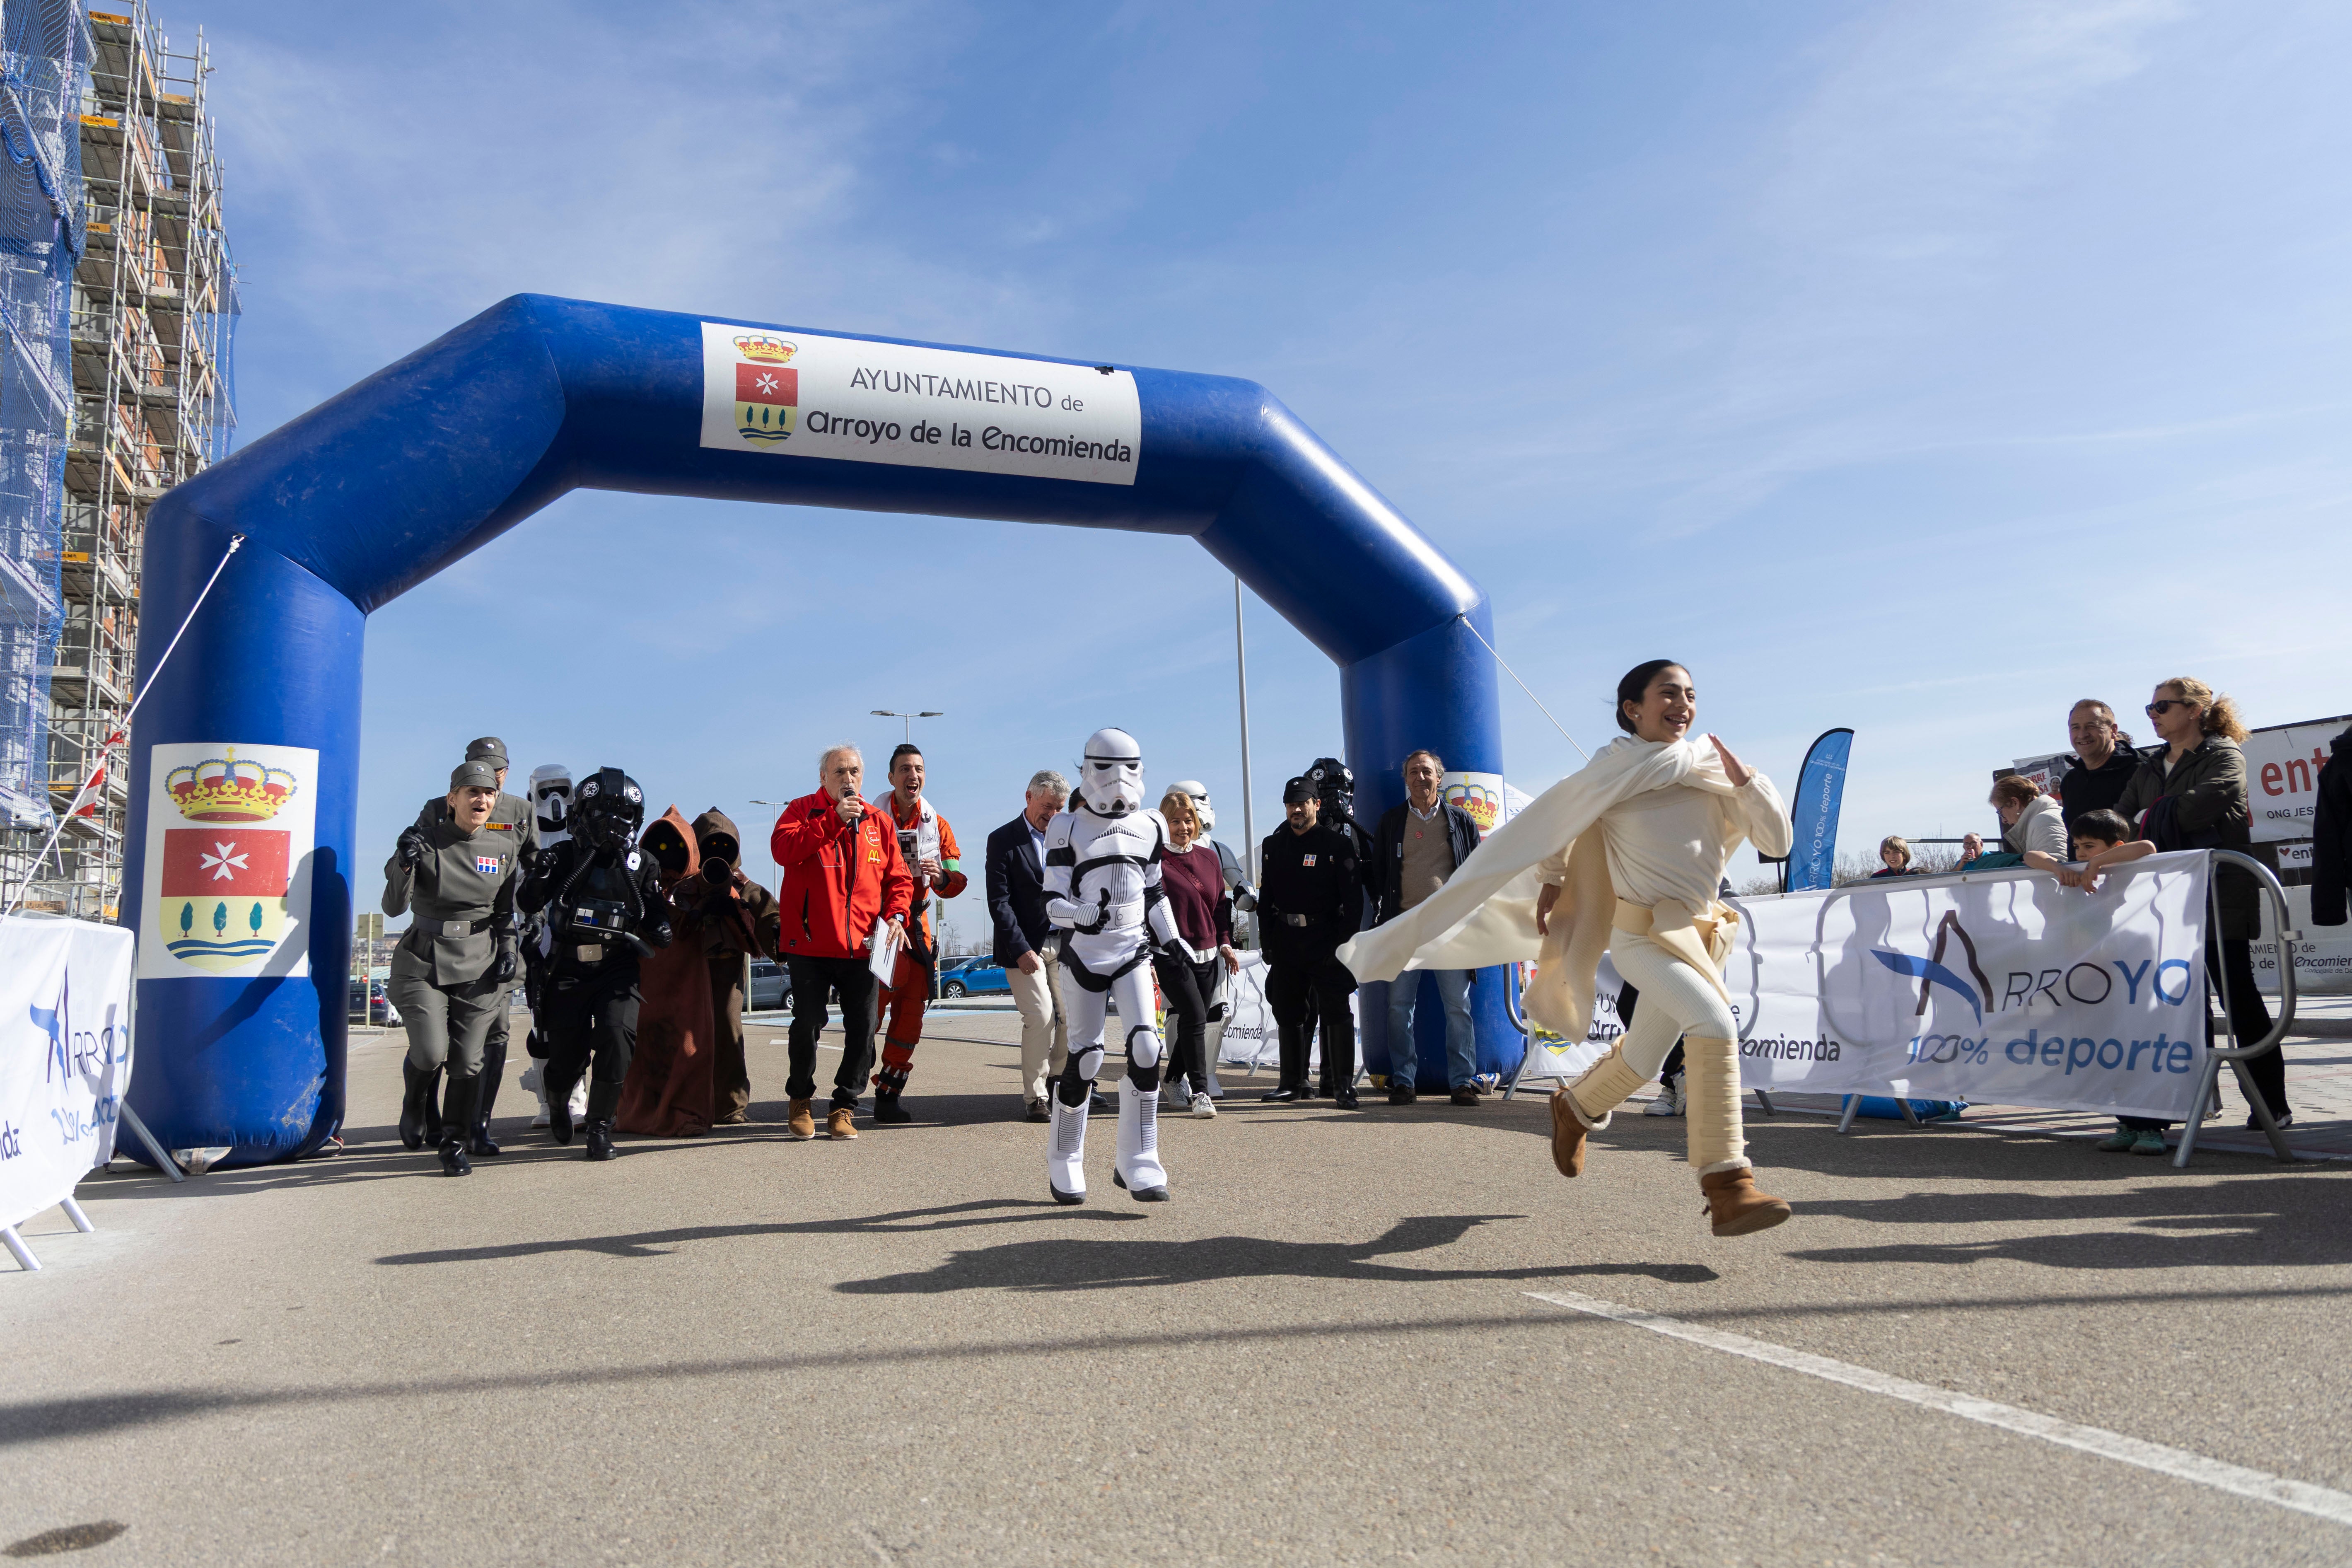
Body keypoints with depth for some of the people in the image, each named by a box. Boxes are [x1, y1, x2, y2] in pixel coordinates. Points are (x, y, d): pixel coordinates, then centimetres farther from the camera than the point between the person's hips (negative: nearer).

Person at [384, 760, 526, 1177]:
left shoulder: (505, 846, 4)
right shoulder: (427, 842, -7)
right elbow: (394, 907, -14)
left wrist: (507, 952, 4)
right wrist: (405, 863, -30)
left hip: (479, 967, 3)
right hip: (423, 965, -2)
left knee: (467, 1061, 2)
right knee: (431, 1052, -14)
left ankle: (455, 1144, 20)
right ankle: (414, 1105, 20)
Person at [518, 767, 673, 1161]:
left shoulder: (642, 865, 5)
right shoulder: (564, 855, 1)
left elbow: (656, 914, 11)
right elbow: (528, 903, -6)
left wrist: (659, 928, -12)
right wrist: (544, 873, -26)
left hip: (618, 970, 0)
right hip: (569, 971, 0)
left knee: (617, 1034, -23)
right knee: (566, 1055, 1)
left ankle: (601, 1125, -7)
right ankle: (558, 1106, 38)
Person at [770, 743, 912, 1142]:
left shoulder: (879, 823, 12)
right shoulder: (803, 810, 3)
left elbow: (898, 877, 14)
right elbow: (783, 849, -17)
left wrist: (895, 914, -4)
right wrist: (834, 820, -19)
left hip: (861, 945, 3)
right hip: (810, 944, -3)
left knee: (862, 1028, 2)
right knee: (808, 1024, 2)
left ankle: (844, 1107, 17)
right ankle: (800, 1102, 24)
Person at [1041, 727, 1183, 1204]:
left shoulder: (1150, 827, 9)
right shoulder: (1068, 828, -3)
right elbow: (1053, 904, -8)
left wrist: (1172, 941, 12)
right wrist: (1086, 914, -27)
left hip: (1133, 951, 3)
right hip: (1083, 955, -3)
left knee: (1146, 1047, -12)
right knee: (1085, 1058, -1)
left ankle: (1138, 1164, -1)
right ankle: (1064, 1163, 20)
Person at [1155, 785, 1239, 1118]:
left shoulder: (1209, 857, 11)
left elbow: (1221, 904, 18)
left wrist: (1226, 943, 11)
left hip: (1207, 955, 6)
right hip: (1171, 954, -6)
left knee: (1196, 1021, 12)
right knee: (1195, 1018, -15)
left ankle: (1175, 1078, 34)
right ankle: (1199, 1091, -7)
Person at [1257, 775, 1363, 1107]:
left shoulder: (1337, 843, -2)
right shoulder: (1273, 846, 12)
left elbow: (1353, 899, -6)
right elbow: (1266, 898, 14)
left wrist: (1343, 941, -13)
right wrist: (1267, 942, 7)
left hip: (1326, 940, -5)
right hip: (1285, 940, 5)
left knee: (1336, 1011, -7)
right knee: (1288, 1013, 9)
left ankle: (1344, 1084, -2)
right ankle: (1294, 1083, 19)